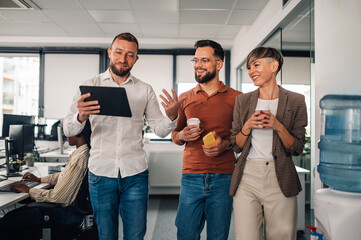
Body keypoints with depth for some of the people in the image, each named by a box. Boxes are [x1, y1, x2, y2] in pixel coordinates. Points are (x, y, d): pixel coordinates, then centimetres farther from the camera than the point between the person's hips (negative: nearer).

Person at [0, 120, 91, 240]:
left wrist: (29, 190, -9)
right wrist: (39, 179, 19)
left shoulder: (80, 159, -26)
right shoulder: (81, 153, 5)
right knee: (20, 209, 15)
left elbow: (57, 196, -22)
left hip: (68, 212, -10)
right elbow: (63, 176, 23)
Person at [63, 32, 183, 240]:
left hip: (135, 173, 1)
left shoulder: (145, 90, 6)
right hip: (101, 173, 0)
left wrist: (172, 116, -20)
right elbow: (69, 130, -5)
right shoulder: (91, 86, 2)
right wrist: (81, 116, -28)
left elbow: (160, 129, 3)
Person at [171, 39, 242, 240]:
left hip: (223, 178, -1)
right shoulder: (185, 98, 10)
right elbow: (174, 135, 18)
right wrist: (182, 136, -5)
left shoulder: (236, 98, 3)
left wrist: (225, 144, -12)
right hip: (191, 176, 2)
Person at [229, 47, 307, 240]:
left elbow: (297, 149, 2)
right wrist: (247, 126, -9)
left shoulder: (295, 101, 3)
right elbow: (236, 146, 9)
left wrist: (278, 126, -14)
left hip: (281, 179, -1)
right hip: (246, 177, 1)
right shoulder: (242, 101, 9)